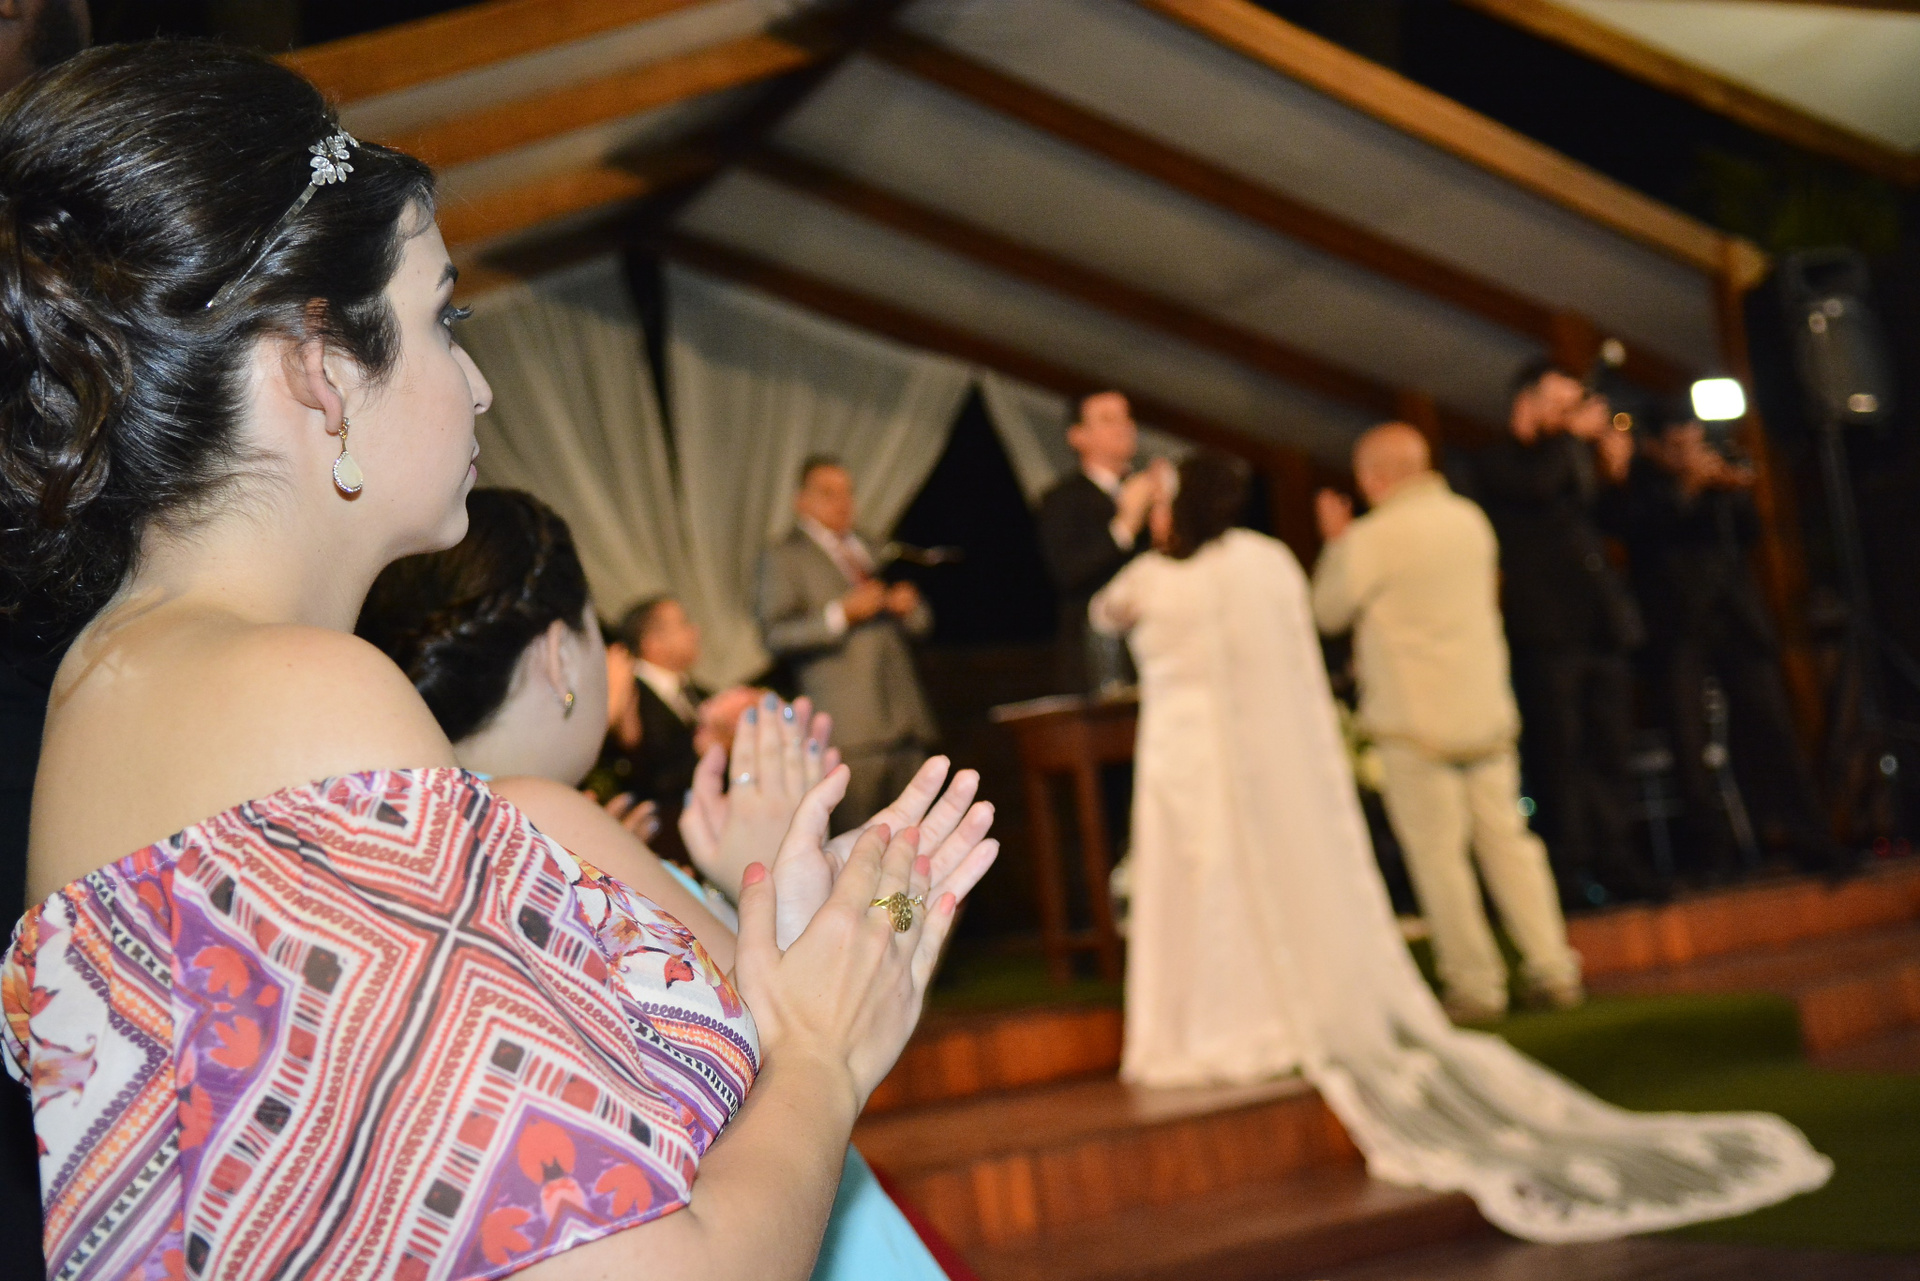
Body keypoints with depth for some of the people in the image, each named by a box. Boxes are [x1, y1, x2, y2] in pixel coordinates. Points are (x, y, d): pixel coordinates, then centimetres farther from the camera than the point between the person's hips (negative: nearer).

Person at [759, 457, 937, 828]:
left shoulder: (873, 550, 24)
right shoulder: (783, 557, 5)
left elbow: (921, 625, 26)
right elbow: (775, 634, -8)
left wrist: (909, 606, 2)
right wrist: (841, 615, -16)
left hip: (906, 719, 6)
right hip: (851, 729, -6)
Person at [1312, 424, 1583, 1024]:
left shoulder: (1373, 539, -12)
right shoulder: (1470, 519, 8)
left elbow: (1329, 612, -1)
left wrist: (1335, 541, 12)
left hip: (1415, 722, -6)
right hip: (1488, 711, 6)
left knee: (1437, 852, 0)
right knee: (1507, 838, 10)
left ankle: (1476, 985, 2)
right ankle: (1553, 969, 9)